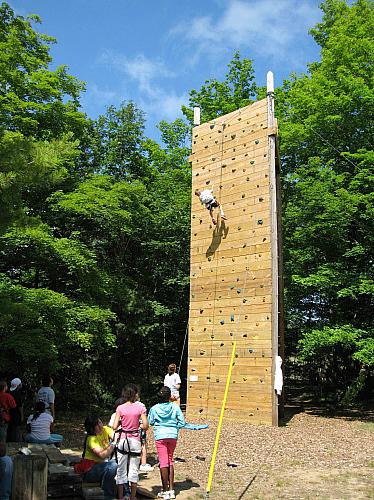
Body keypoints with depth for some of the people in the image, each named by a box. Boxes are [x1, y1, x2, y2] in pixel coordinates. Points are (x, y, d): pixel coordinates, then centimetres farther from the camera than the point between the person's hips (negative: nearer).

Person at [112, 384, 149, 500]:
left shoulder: (120, 408, -5)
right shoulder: (140, 407, -7)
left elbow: (115, 426, -9)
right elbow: (145, 426, -10)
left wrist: (121, 422, 10)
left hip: (122, 440, 1)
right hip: (135, 441, 0)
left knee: (121, 470, 11)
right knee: (134, 470, 11)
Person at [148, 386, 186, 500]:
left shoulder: (154, 408, -6)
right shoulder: (175, 407, -4)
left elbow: (150, 422, 7)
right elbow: (182, 422, -2)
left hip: (160, 436, -2)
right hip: (173, 435, 2)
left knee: (163, 462, 2)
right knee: (170, 461, 15)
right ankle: (171, 489, 18)